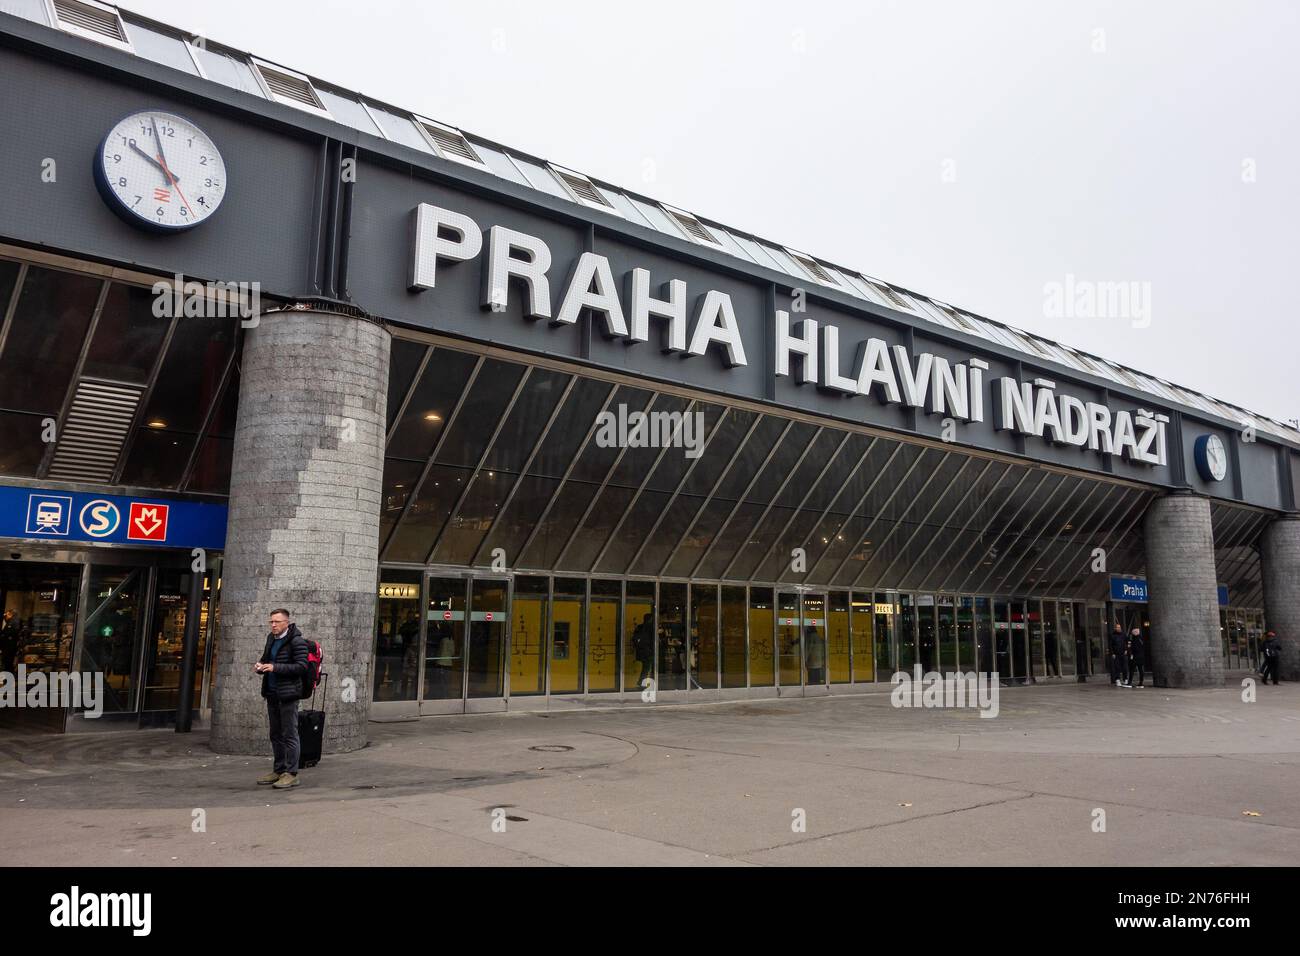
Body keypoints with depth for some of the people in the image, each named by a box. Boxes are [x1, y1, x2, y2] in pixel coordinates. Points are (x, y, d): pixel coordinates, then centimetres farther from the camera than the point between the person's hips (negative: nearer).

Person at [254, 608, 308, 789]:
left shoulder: (297, 642, -12)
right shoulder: (271, 638, 13)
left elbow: (301, 666, -18)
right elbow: (265, 658, 26)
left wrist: (275, 667, -23)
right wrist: (260, 665, 3)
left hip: (288, 694, -8)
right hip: (272, 693, 8)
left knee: (289, 735, -4)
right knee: (276, 734, 15)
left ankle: (291, 774, 1)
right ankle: (279, 770, 25)